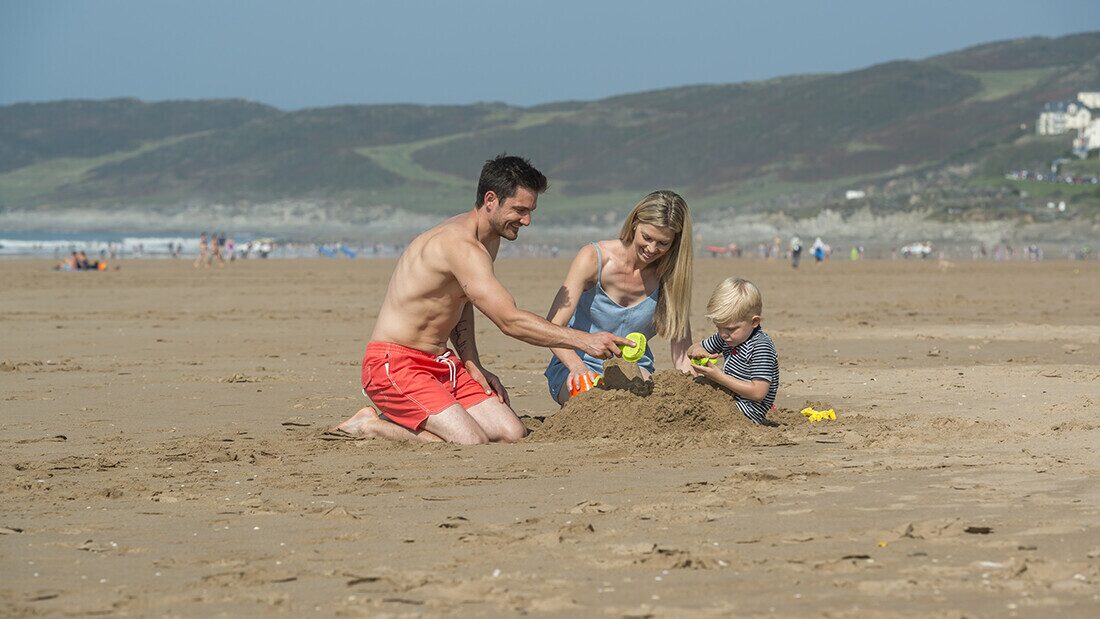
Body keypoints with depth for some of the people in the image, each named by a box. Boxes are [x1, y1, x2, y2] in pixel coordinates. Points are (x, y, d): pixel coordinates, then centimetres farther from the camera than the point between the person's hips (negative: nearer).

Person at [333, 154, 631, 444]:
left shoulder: (490, 241, 12)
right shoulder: (461, 245, -22)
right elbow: (510, 321, -28)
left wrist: (471, 365, 9)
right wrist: (583, 340, -29)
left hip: (442, 364, 10)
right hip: (396, 365, -10)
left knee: (513, 434, -4)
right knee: (471, 443, -25)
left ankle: (406, 420, 12)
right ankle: (370, 425, -5)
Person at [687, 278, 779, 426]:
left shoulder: (761, 348, -20)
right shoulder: (726, 337, 9)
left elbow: (758, 392, -25)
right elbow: (692, 350, 23)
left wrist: (719, 378, -25)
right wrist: (697, 352, -5)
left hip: (747, 412, -10)